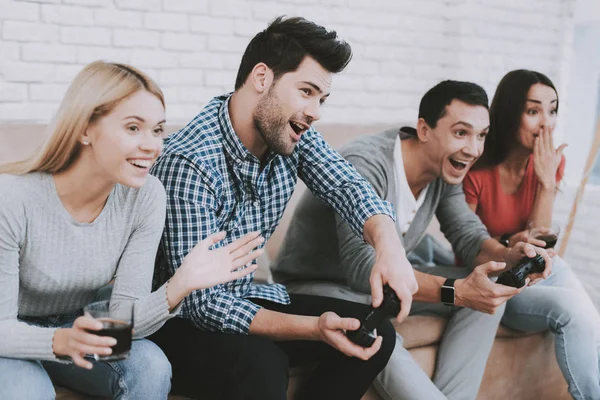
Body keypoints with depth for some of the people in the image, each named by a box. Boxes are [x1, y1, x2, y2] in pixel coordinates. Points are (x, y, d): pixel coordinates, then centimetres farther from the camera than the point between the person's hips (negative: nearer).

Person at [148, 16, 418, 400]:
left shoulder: (291, 133, -4)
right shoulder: (189, 162, -27)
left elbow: (348, 186, -15)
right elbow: (200, 302, -29)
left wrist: (389, 247, -38)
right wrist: (313, 328, -39)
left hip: (246, 295, 7)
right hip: (184, 319, -7)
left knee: (376, 334, -2)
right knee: (261, 363, -36)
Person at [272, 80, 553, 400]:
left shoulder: (445, 169, -4)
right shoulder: (366, 165, -29)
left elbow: (468, 234, 1)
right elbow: (362, 266, -36)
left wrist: (507, 256, -22)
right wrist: (455, 291, -44)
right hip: (320, 286, -7)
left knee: (490, 294, -6)